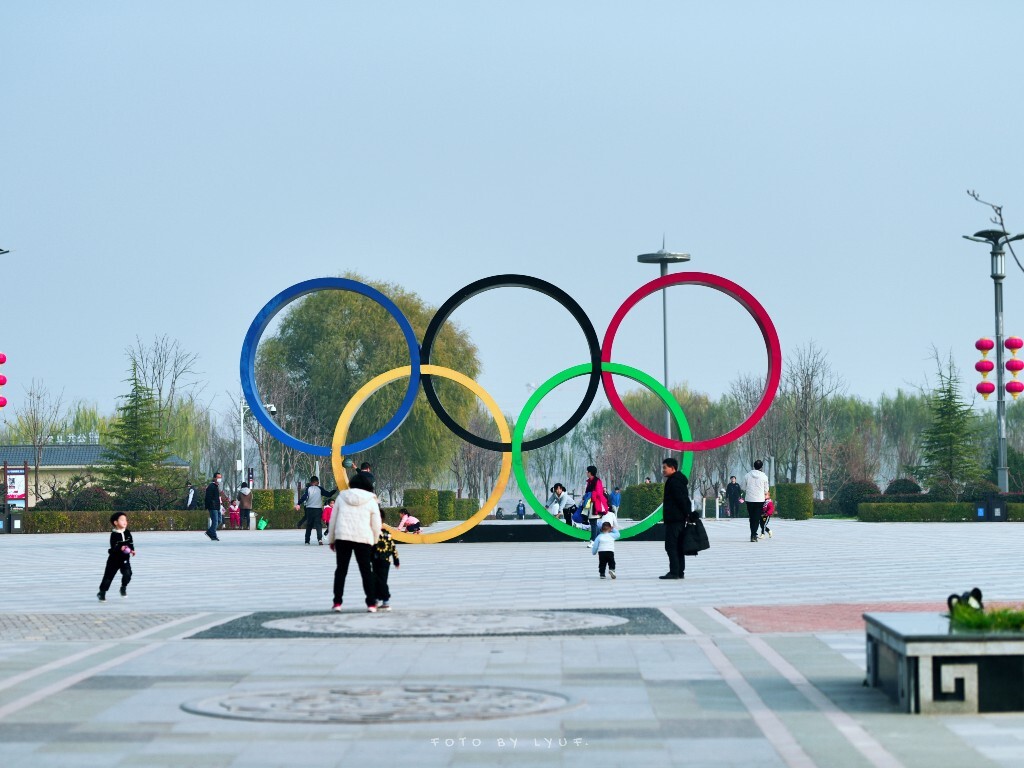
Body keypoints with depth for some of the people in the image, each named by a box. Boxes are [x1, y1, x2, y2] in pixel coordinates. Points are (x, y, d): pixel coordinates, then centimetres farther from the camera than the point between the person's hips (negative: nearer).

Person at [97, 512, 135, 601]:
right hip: (114, 558, -3)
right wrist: (120, 548, -42)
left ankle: (123, 588, 10)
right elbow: (114, 547, -24)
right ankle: (102, 592, 20)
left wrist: (132, 549, -6)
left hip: (125, 559, 3)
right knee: (108, 576, 4)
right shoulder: (114, 534, -17)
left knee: (127, 574, -16)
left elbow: (131, 543, 11)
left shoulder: (127, 533, -1)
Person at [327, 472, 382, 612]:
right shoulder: (371, 501, 3)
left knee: (341, 570, 6)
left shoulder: (342, 497, 7)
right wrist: (374, 542, 17)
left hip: (342, 537, 1)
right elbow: (376, 525, 3)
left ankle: (337, 602, 0)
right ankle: (371, 603, 3)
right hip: (363, 539, -1)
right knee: (366, 571, 7)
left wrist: (331, 540, 18)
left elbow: (333, 520, 9)